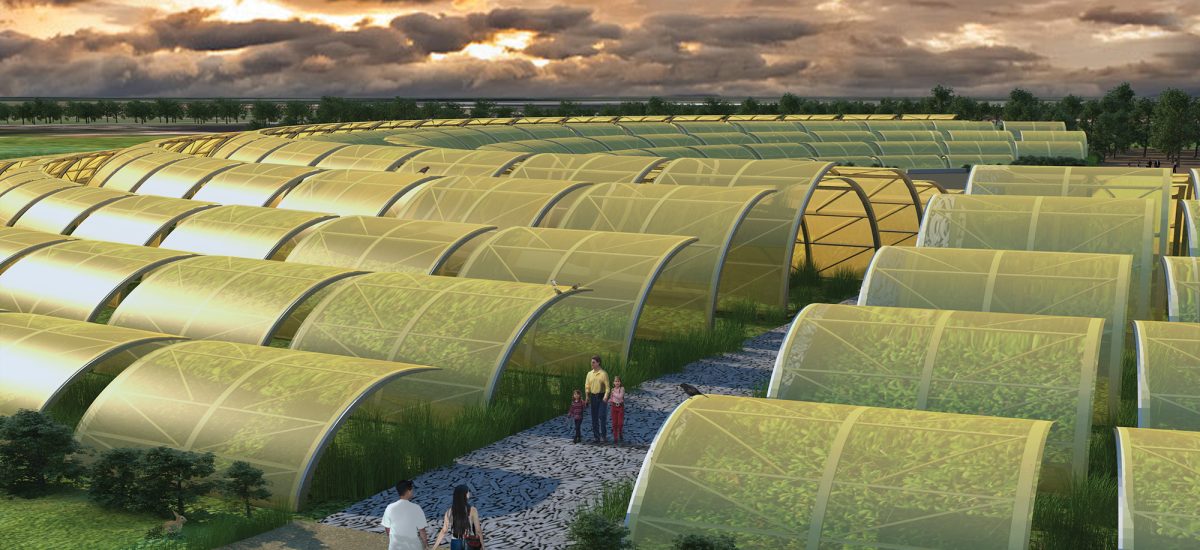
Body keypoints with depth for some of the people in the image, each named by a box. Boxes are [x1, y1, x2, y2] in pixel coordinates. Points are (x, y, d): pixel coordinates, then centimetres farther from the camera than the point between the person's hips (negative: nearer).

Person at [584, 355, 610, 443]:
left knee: (602, 416, -10)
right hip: (593, 397, 5)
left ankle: (604, 436, -3)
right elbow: (587, 386, 11)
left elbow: (607, 386, -7)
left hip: (601, 397, -5)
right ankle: (596, 436, 13)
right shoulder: (589, 374, 9)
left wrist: (606, 396, -19)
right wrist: (587, 396, 0)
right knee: (594, 417, 6)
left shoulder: (603, 374, -5)